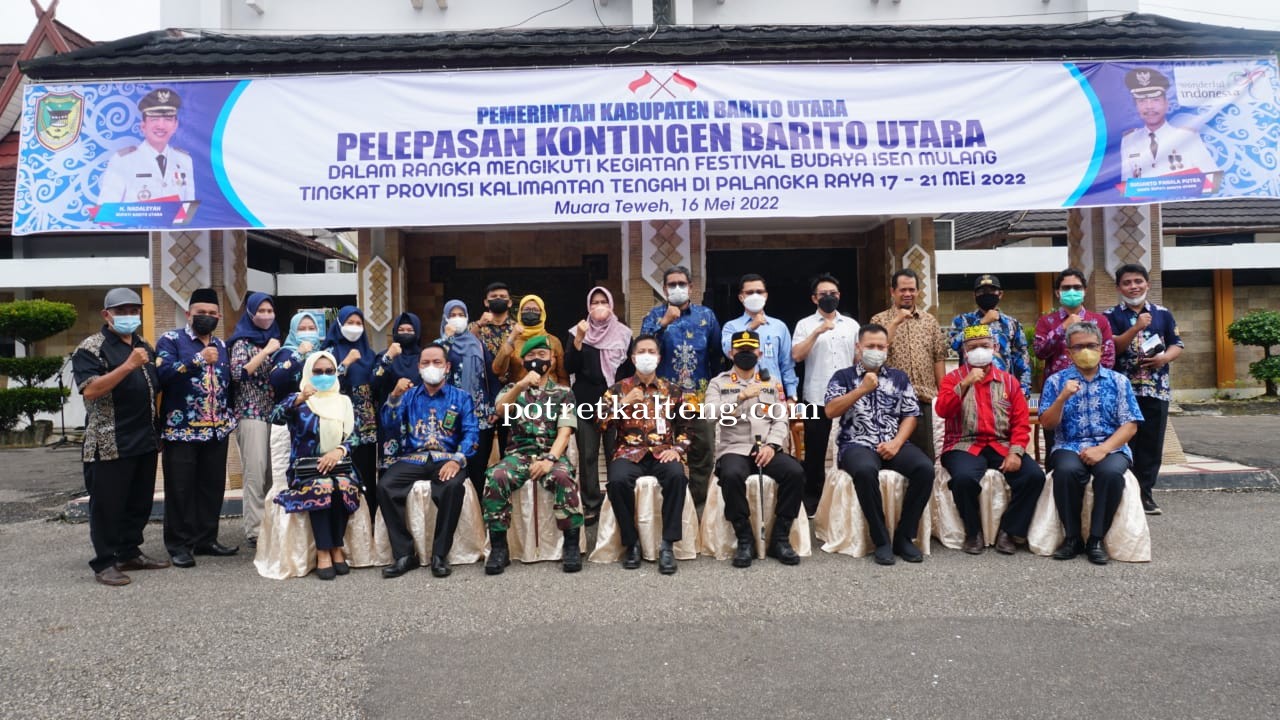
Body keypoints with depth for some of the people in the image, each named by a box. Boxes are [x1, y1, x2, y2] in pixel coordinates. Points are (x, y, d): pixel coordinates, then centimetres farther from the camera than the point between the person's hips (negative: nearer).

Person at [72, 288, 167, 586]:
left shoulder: (145, 347, 15)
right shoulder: (91, 348, -7)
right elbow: (90, 390, -21)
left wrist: (157, 429, 17)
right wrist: (128, 366, -27)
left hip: (145, 440, 7)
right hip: (109, 443, -7)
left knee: (140, 502, 13)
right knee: (107, 504, 0)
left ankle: (130, 553, 24)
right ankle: (105, 562, 9)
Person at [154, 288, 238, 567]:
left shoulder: (222, 346, 16)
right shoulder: (171, 340, -2)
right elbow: (164, 372, -19)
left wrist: (230, 413, 11)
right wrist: (199, 359, -23)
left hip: (217, 431, 6)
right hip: (182, 430, -5)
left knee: (212, 487, 9)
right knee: (181, 489, 0)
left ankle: (206, 539, 19)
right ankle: (179, 544, 8)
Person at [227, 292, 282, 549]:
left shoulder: (274, 340, 16)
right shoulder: (242, 341, -1)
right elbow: (238, 373, -17)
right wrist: (266, 352, -15)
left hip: (274, 413, 6)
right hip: (251, 414, -6)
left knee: (273, 472, 5)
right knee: (256, 472, -11)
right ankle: (254, 531, -7)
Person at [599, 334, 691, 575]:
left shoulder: (673, 390, 16)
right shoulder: (619, 388, 13)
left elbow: (684, 428, 13)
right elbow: (602, 424, 2)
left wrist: (677, 449, -6)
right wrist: (624, 402, -8)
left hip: (663, 453, 0)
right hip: (629, 452, 0)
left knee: (677, 475, -34)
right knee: (617, 480, -34)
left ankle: (667, 544, -24)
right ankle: (631, 542, -14)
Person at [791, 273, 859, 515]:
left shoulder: (852, 324, 11)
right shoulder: (805, 324, 2)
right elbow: (796, 355, -11)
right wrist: (817, 331, -18)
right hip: (817, 399, -2)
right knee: (815, 452, 4)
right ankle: (812, 500, 14)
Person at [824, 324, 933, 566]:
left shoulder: (899, 377, 17)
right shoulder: (843, 377, 8)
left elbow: (911, 415, 10)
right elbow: (830, 411, -6)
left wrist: (896, 443, -7)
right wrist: (862, 389, -13)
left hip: (894, 444, 3)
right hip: (857, 445, -3)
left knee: (925, 468, -26)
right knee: (865, 470, -37)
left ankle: (904, 537, -13)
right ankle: (881, 540, -22)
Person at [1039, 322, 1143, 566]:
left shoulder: (1119, 381, 10)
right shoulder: (1056, 381, 10)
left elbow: (1130, 425, 2)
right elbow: (1047, 424, 2)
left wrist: (1103, 449, -15)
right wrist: (1062, 398, -15)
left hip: (1111, 448, 0)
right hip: (1069, 447, 0)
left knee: (1111, 472, -34)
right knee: (1066, 470, -35)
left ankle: (1096, 539, -20)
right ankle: (1072, 537, -18)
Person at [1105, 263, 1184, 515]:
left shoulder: (1163, 314, 11)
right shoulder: (1110, 316, 1)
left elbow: (1177, 344, 12)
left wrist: (1165, 357, -10)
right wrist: (1136, 328, -21)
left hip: (1157, 390, 3)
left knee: (1152, 445, 6)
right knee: (1124, 444, -2)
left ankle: (1144, 493, 15)